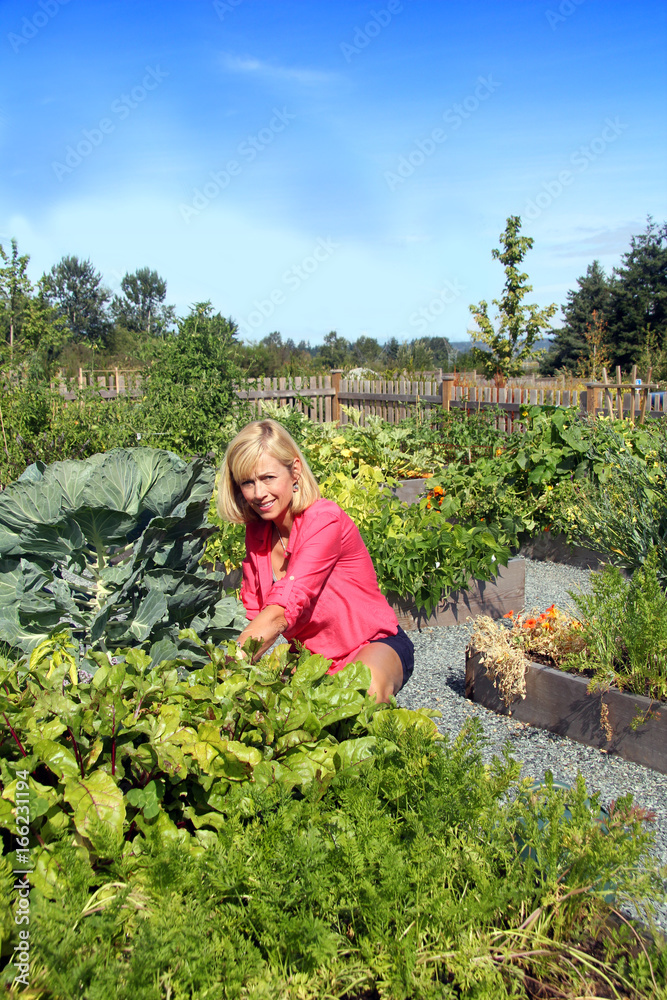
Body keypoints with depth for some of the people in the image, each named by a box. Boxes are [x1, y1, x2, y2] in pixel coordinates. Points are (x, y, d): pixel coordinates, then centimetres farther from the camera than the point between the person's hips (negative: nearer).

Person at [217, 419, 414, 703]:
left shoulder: (325, 520, -23)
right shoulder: (257, 530, -1)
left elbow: (282, 610, -32)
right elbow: (254, 611, 0)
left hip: (374, 645, -6)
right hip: (311, 656, 7)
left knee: (366, 689, -39)